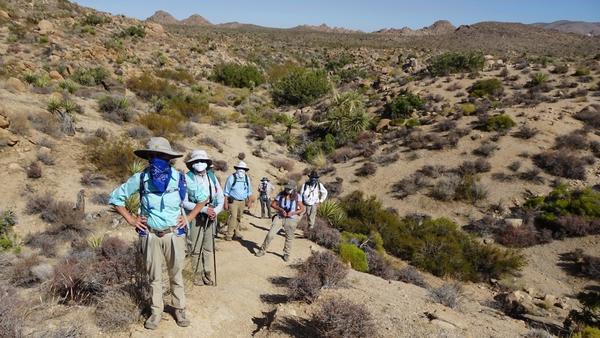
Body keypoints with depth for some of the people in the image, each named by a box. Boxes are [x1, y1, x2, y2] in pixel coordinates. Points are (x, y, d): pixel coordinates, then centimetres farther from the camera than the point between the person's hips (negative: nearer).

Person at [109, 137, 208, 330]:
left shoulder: (180, 178, -7)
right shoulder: (140, 178, -8)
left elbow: (202, 196, 7)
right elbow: (116, 197, 5)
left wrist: (189, 217, 1)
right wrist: (131, 219, 0)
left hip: (174, 234, 0)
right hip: (150, 235, 0)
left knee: (176, 274, 13)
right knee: (154, 276, 13)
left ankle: (179, 309, 30)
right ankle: (156, 311, 29)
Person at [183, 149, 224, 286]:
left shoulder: (212, 176, 5)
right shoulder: (188, 178, -8)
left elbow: (221, 197, 8)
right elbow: (184, 202, -12)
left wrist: (216, 211, -9)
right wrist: (203, 209, -18)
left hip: (211, 217, 4)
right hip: (195, 217, -3)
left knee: (208, 247, 10)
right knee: (196, 248, 3)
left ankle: (208, 274, 21)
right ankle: (198, 274, 19)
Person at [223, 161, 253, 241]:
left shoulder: (247, 178, 3)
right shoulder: (232, 178, -10)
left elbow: (249, 192, 15)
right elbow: (226, 192, -6)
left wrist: (249, 201, 15)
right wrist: (226, 203, -9)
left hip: (242, 201, 5)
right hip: (233, 201, -5)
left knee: (238, 218, 15)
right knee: (233, 217, -14)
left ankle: (236, 232, 30)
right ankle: (229, 235, -9)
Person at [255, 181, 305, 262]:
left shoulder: (297, 197, -8)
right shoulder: (281, 195, -4)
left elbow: (302, 209, -6)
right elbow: (273, 204, 2)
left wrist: (292, 213, -19)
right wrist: (280, 209, -15)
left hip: (291, 219, -1)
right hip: (280, 217, 1)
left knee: (289, 238, 11)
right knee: (270, 234, -6)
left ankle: (286, 254, 32)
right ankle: (262, 250, 11)